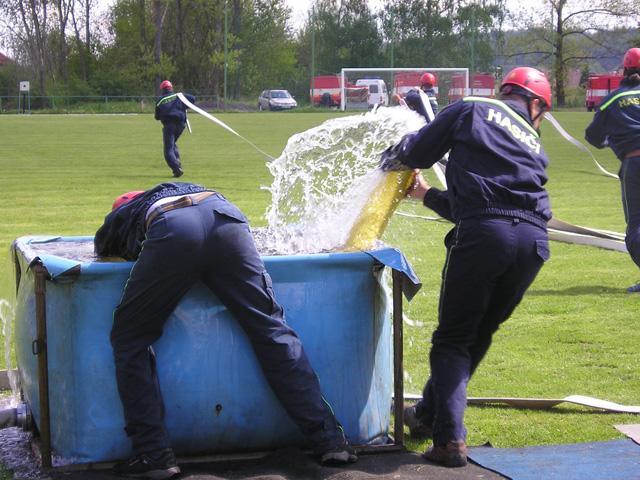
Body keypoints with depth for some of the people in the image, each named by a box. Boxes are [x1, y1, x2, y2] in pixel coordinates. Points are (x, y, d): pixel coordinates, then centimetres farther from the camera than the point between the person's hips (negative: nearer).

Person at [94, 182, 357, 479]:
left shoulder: (119, 217, 40)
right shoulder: (190, 189, 47)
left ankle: (154, 455, 3)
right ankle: (330, 441, 3)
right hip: (226, 218, 3)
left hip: (172, 231, -3)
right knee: (273, 331, 7)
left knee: (130, 340, 13)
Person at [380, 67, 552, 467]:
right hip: (534, 241, 5)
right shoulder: (534, 143, 29)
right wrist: (428, 195, 44)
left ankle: (450, 439, -4)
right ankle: (429, 415, 34)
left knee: (452, 339, 6)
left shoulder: (473, 110, 15)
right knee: (480, 335, 20)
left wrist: (392, 161, 35)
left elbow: (416, 151, 13)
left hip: (482, 235, -5)